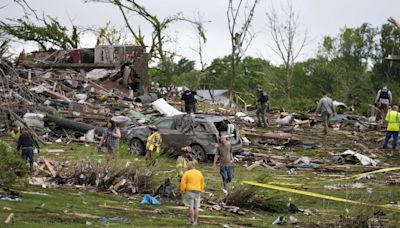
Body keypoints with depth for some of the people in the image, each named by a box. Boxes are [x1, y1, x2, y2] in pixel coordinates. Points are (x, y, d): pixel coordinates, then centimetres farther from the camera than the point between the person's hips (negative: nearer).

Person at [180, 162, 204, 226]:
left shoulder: (186, 173, -8)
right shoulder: (199, 173, 9)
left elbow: (183, 183, -11)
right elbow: (202, 183, 14)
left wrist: (182, 191, 0)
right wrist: (201, 191, 21)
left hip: (189, 191, -5)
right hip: (197, 192, 5)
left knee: (191, 207, -3)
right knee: (196, 207, 6)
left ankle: (192, 220, -6)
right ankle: (195, 221, 6)